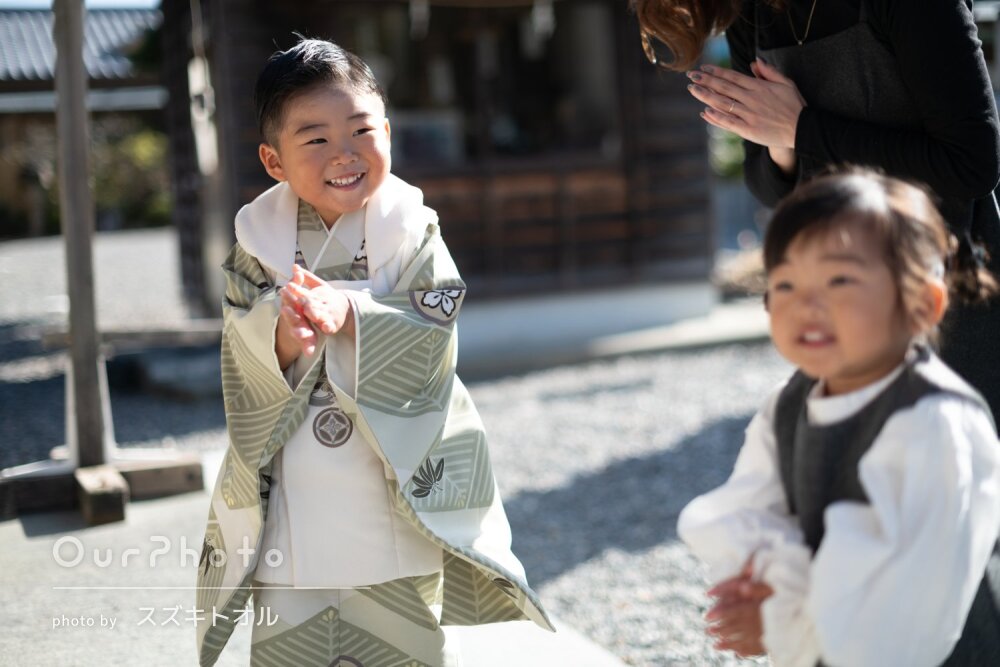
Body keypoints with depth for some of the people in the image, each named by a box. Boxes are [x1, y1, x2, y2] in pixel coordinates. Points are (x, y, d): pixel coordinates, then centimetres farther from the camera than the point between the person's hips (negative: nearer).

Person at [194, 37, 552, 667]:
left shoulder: (413, 231, -3)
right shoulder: (259, 242, -1)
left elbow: (432, 332, -14)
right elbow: (243, 362, -9)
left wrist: (349, 313, -30)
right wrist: (283, 335, -32)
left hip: (400, 509, -1)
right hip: (290, 516, 1)